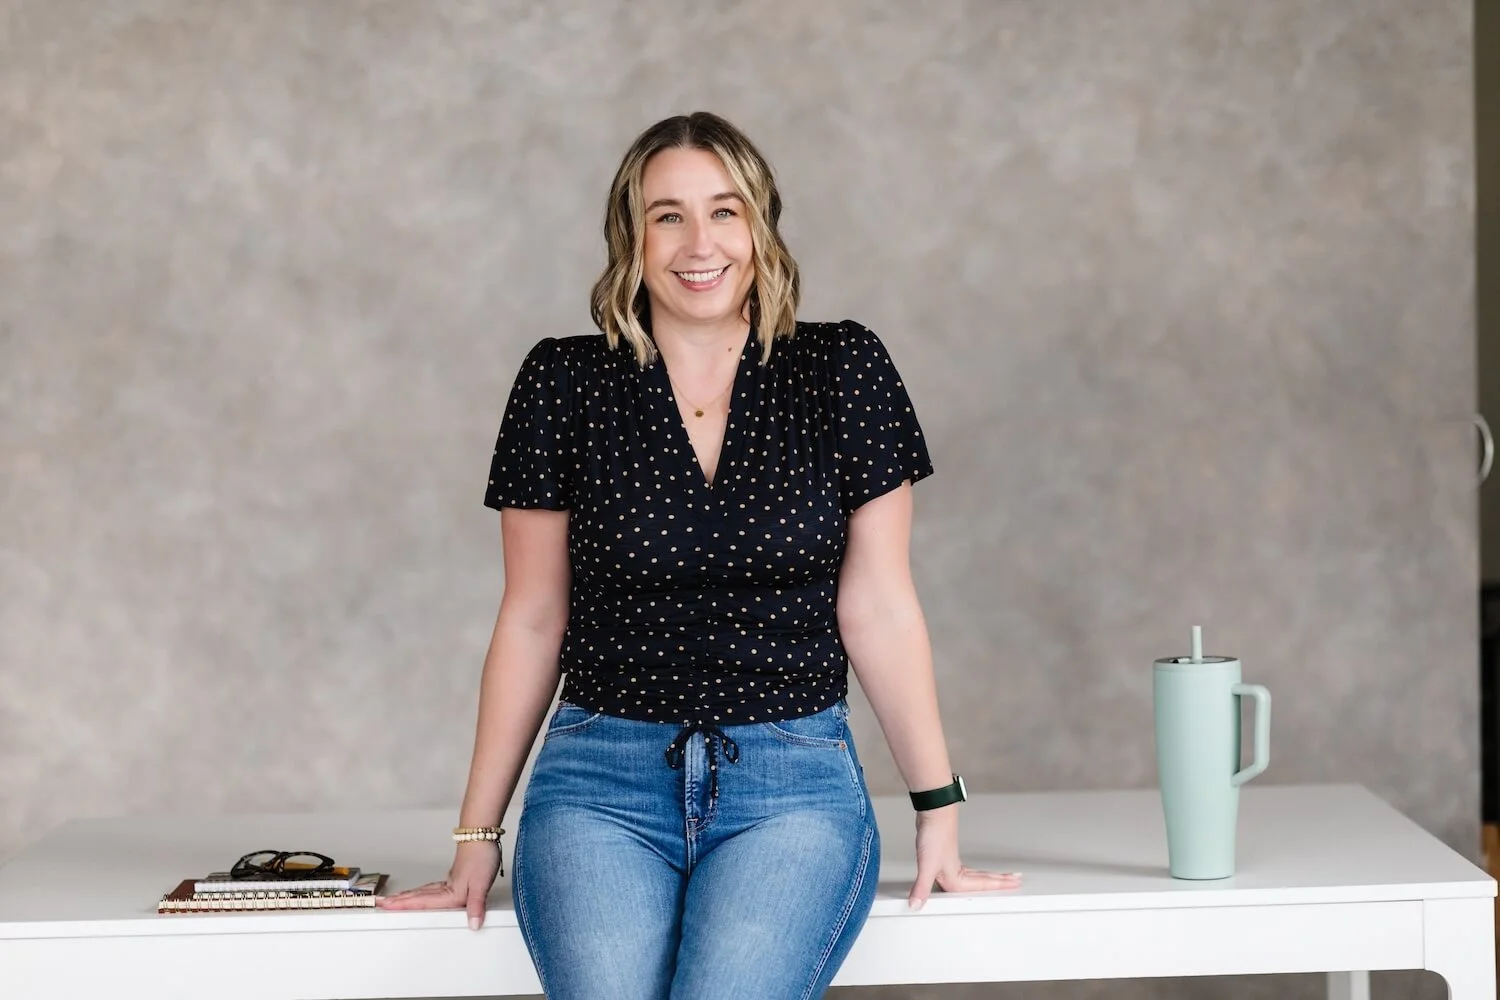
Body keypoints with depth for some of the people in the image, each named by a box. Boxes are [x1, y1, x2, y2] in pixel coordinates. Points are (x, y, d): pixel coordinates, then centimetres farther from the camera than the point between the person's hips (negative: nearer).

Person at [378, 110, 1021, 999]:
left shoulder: (844, 373, 2)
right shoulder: (563, 383, 4)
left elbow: (879, 606, 5)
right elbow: (531, 622, 9)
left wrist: (939, 811, 5)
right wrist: (476, 838, 9)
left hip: (795, 789, 0)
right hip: (602, 786, 1)